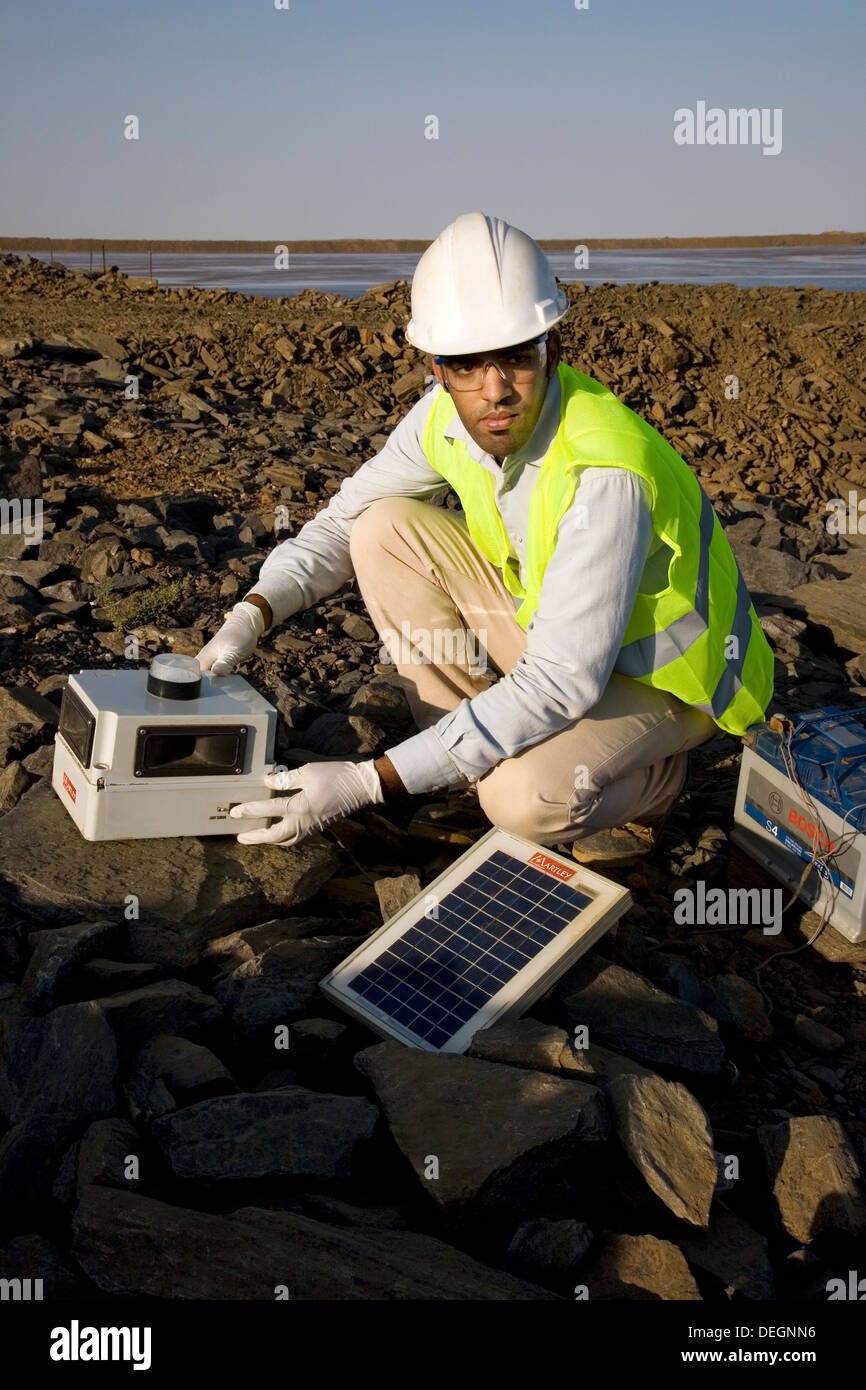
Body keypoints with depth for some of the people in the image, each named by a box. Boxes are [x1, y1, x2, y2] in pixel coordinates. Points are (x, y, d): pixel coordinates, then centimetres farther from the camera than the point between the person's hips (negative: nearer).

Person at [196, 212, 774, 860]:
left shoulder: (606, 471, -36)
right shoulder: (450, 415, -14)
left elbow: (562, 682, -37)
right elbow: (344, 521, 0)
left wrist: (368, 782, -39)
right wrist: (251, 614, -18)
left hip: (667, 677, -6)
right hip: (545, 619, 7)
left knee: (524, 796, -34)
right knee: (385, 530, -10)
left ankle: (652, 778, 2)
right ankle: (476, 750, 1)